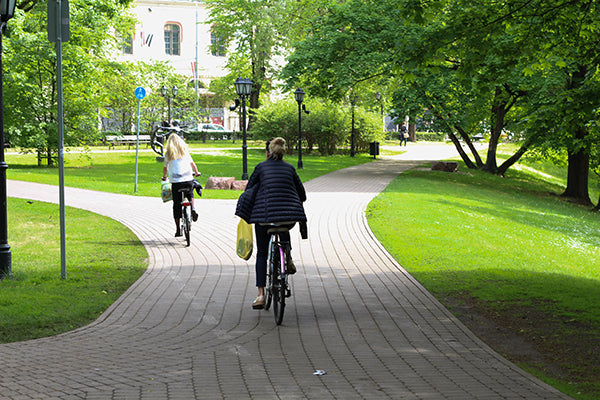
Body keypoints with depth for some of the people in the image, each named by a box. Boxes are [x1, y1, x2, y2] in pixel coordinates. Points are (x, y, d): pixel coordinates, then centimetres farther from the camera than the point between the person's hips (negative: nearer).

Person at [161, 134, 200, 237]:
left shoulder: (168, 153, 4)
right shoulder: (185, 151, 8)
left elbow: (165, 168, 9)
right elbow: (192, 164, 12)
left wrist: (164, 176, 29)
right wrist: (196, 173, 30)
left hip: (175, 181, -2)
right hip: (188, 180, 2)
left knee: (177, 205, 7)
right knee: (190, 195, 30)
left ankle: (178, 229, 7)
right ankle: (193, 208, -1)